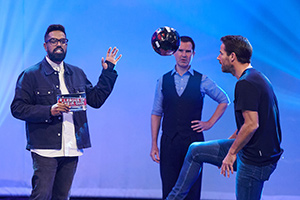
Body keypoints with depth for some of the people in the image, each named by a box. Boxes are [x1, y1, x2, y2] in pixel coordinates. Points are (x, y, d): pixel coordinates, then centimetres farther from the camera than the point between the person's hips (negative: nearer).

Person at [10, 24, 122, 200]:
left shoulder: (78, 74, 17)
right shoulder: (31, 75, 0)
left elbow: (96, 99, 17)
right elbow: (18, 108, -5)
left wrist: (108, 72, 11)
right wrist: (49, 111, -17)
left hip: (72, 149, 5)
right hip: (45, 149, -5)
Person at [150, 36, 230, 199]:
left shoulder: (202, 81, 3)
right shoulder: (163, 81, 8)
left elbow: (224, 101, 16)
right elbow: (156, 113, 9)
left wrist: (210, 123, 5)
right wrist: (154, 144, 3)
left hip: (193, 141, -1)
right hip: (169, 142, 1)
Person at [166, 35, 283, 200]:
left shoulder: (245, 84, -22)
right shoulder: (257, 77, 11)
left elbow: (251, 124, -27)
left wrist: (232, 152, -16)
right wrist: (231, 140, 24)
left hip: (254, 159, -11)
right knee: (195, 151, 16)